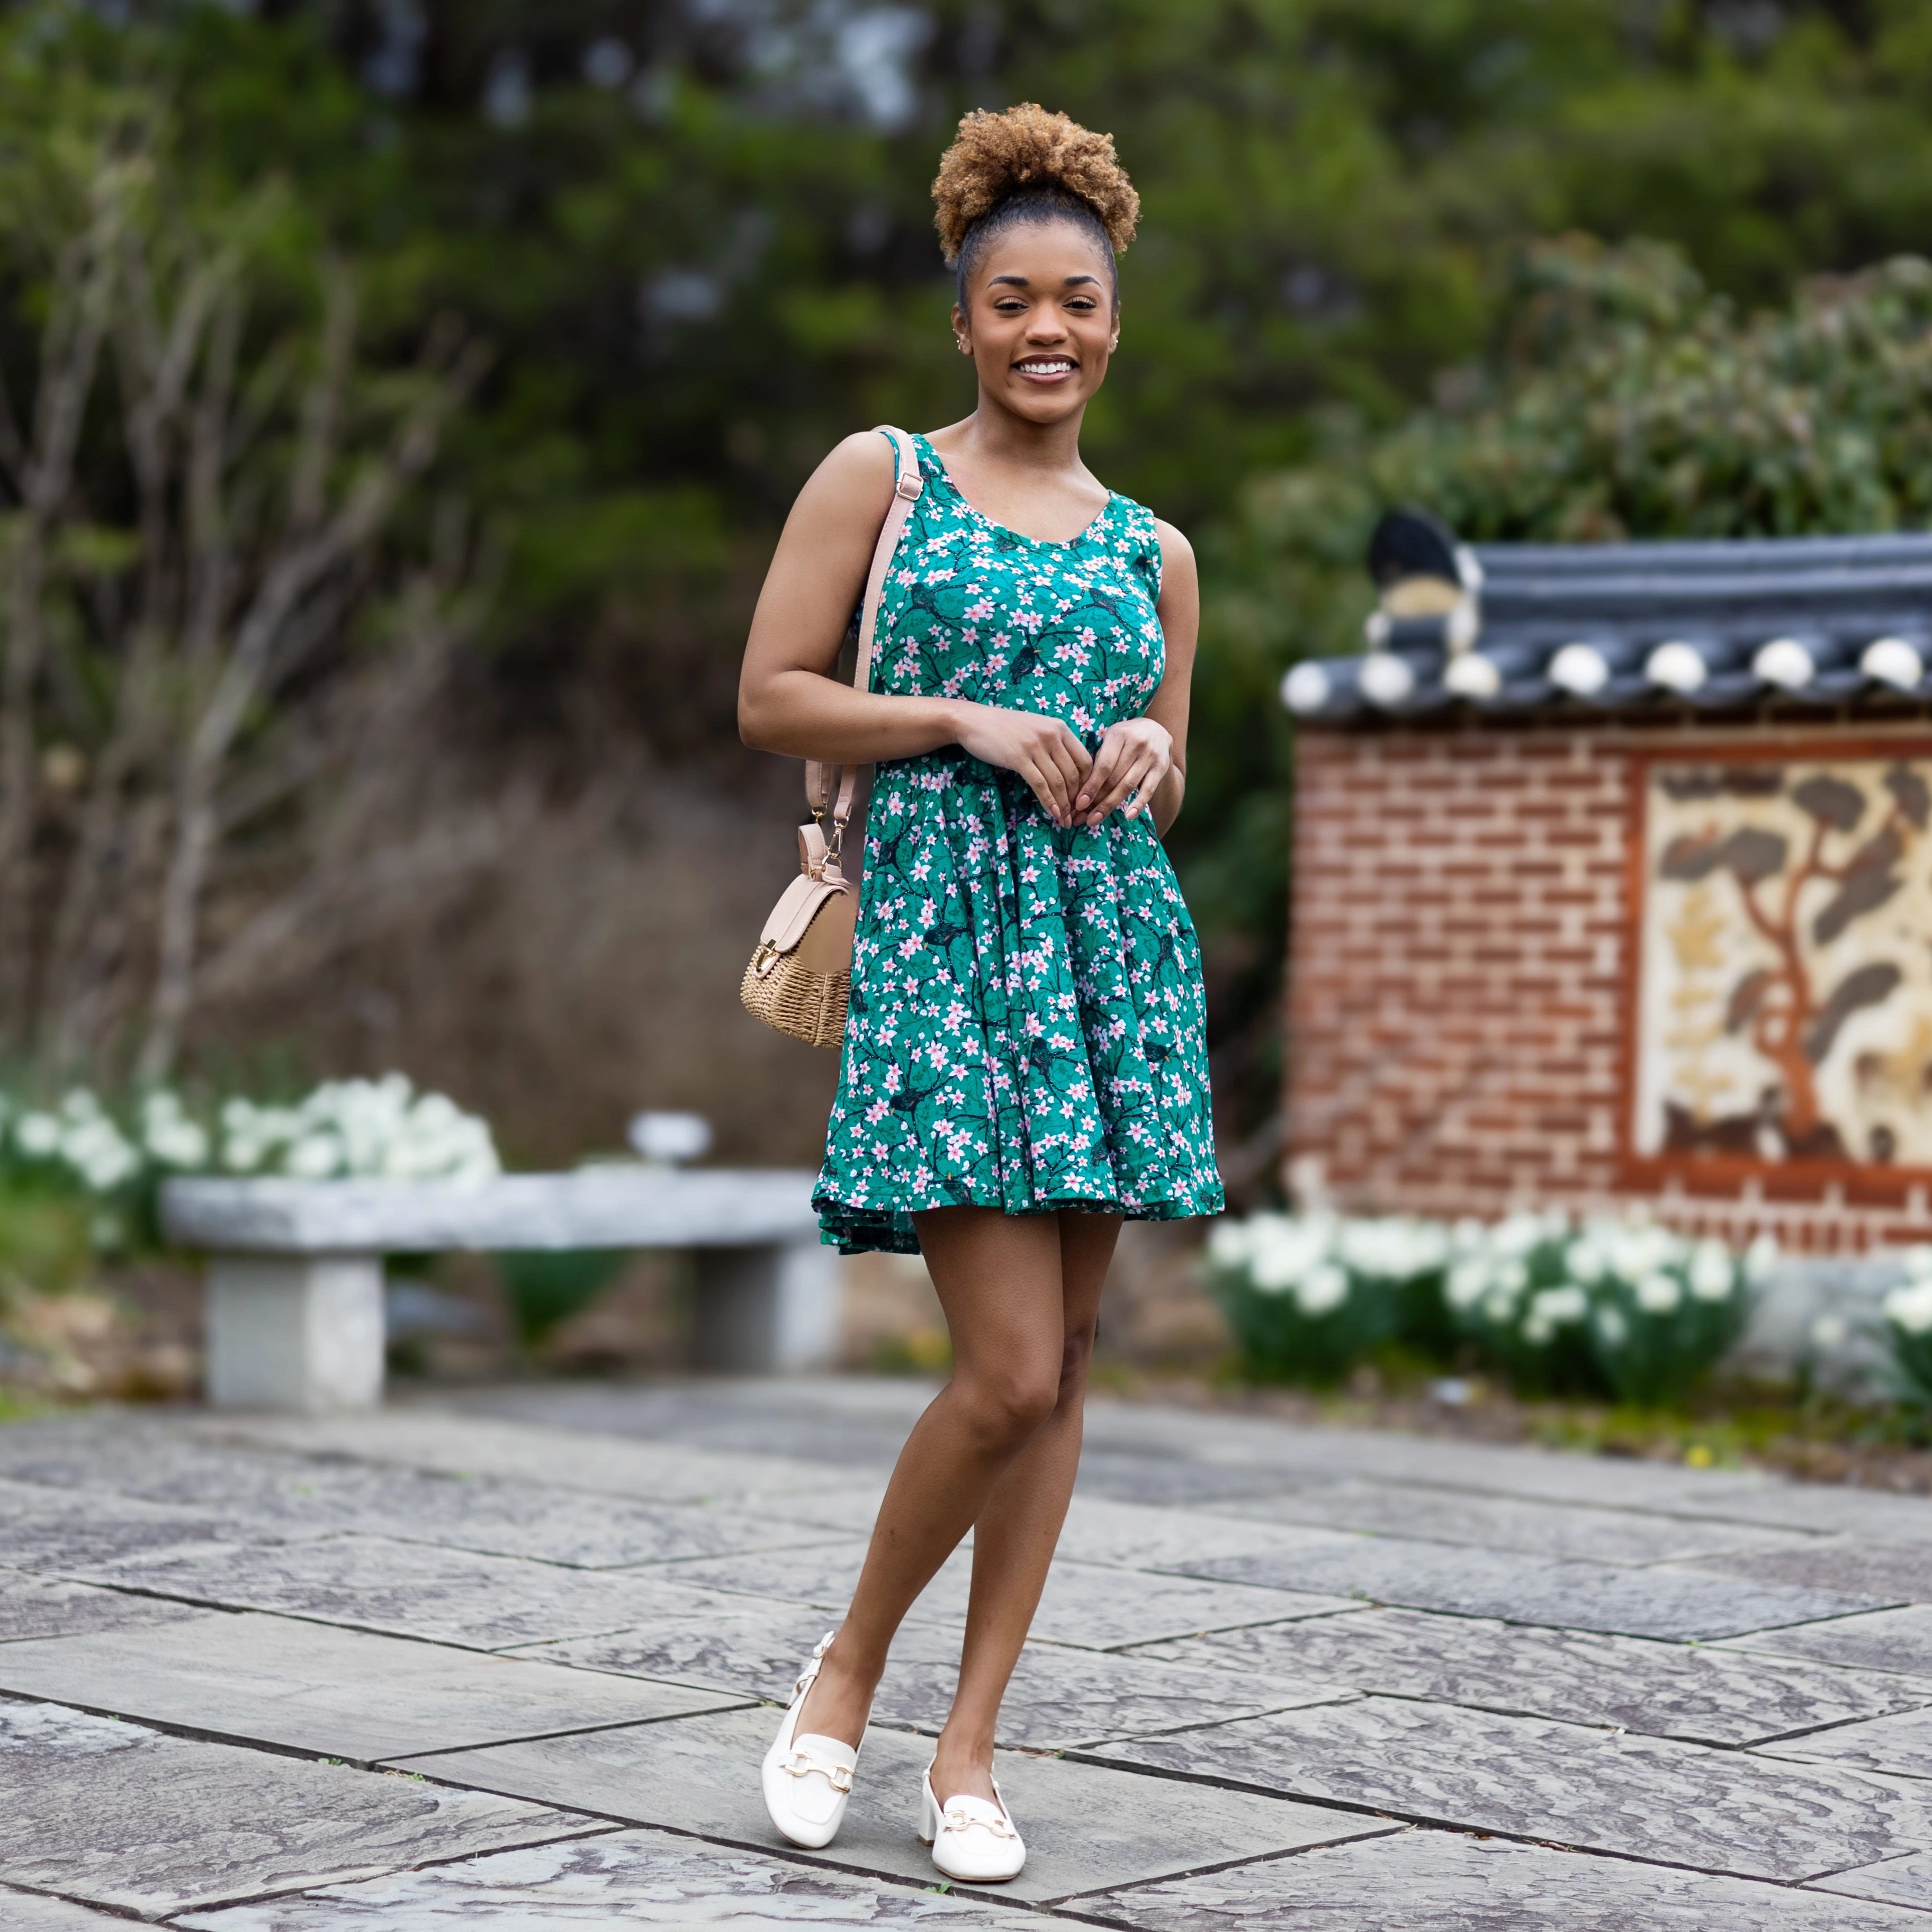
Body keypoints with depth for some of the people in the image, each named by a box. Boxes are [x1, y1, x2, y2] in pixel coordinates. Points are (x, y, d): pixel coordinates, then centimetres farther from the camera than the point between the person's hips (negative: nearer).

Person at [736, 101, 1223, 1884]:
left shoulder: (1154, 550, 15)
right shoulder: (881, 477, 4)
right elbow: (771, 698, -2)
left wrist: (1148, 760, -1)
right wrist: (967, 720, -11)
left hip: (1112, 931, 5)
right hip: (940, 927, -5)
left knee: (1062, 1369, 4)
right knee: (1010, 1368, -12)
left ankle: (970, 1747, 14)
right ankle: (848, 1670, 12)